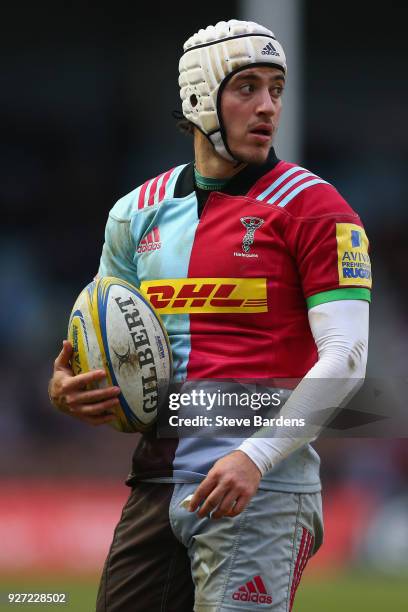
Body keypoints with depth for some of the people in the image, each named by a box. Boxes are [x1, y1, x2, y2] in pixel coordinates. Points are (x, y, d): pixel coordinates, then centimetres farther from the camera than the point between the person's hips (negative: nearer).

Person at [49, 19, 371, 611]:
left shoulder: (312, 207, -3)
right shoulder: (139, 212, 14)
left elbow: (345, 357, -11)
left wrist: (255, 457, -21)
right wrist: (67, 391, -1)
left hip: (261, 486, -5)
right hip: (157, 483, 5)